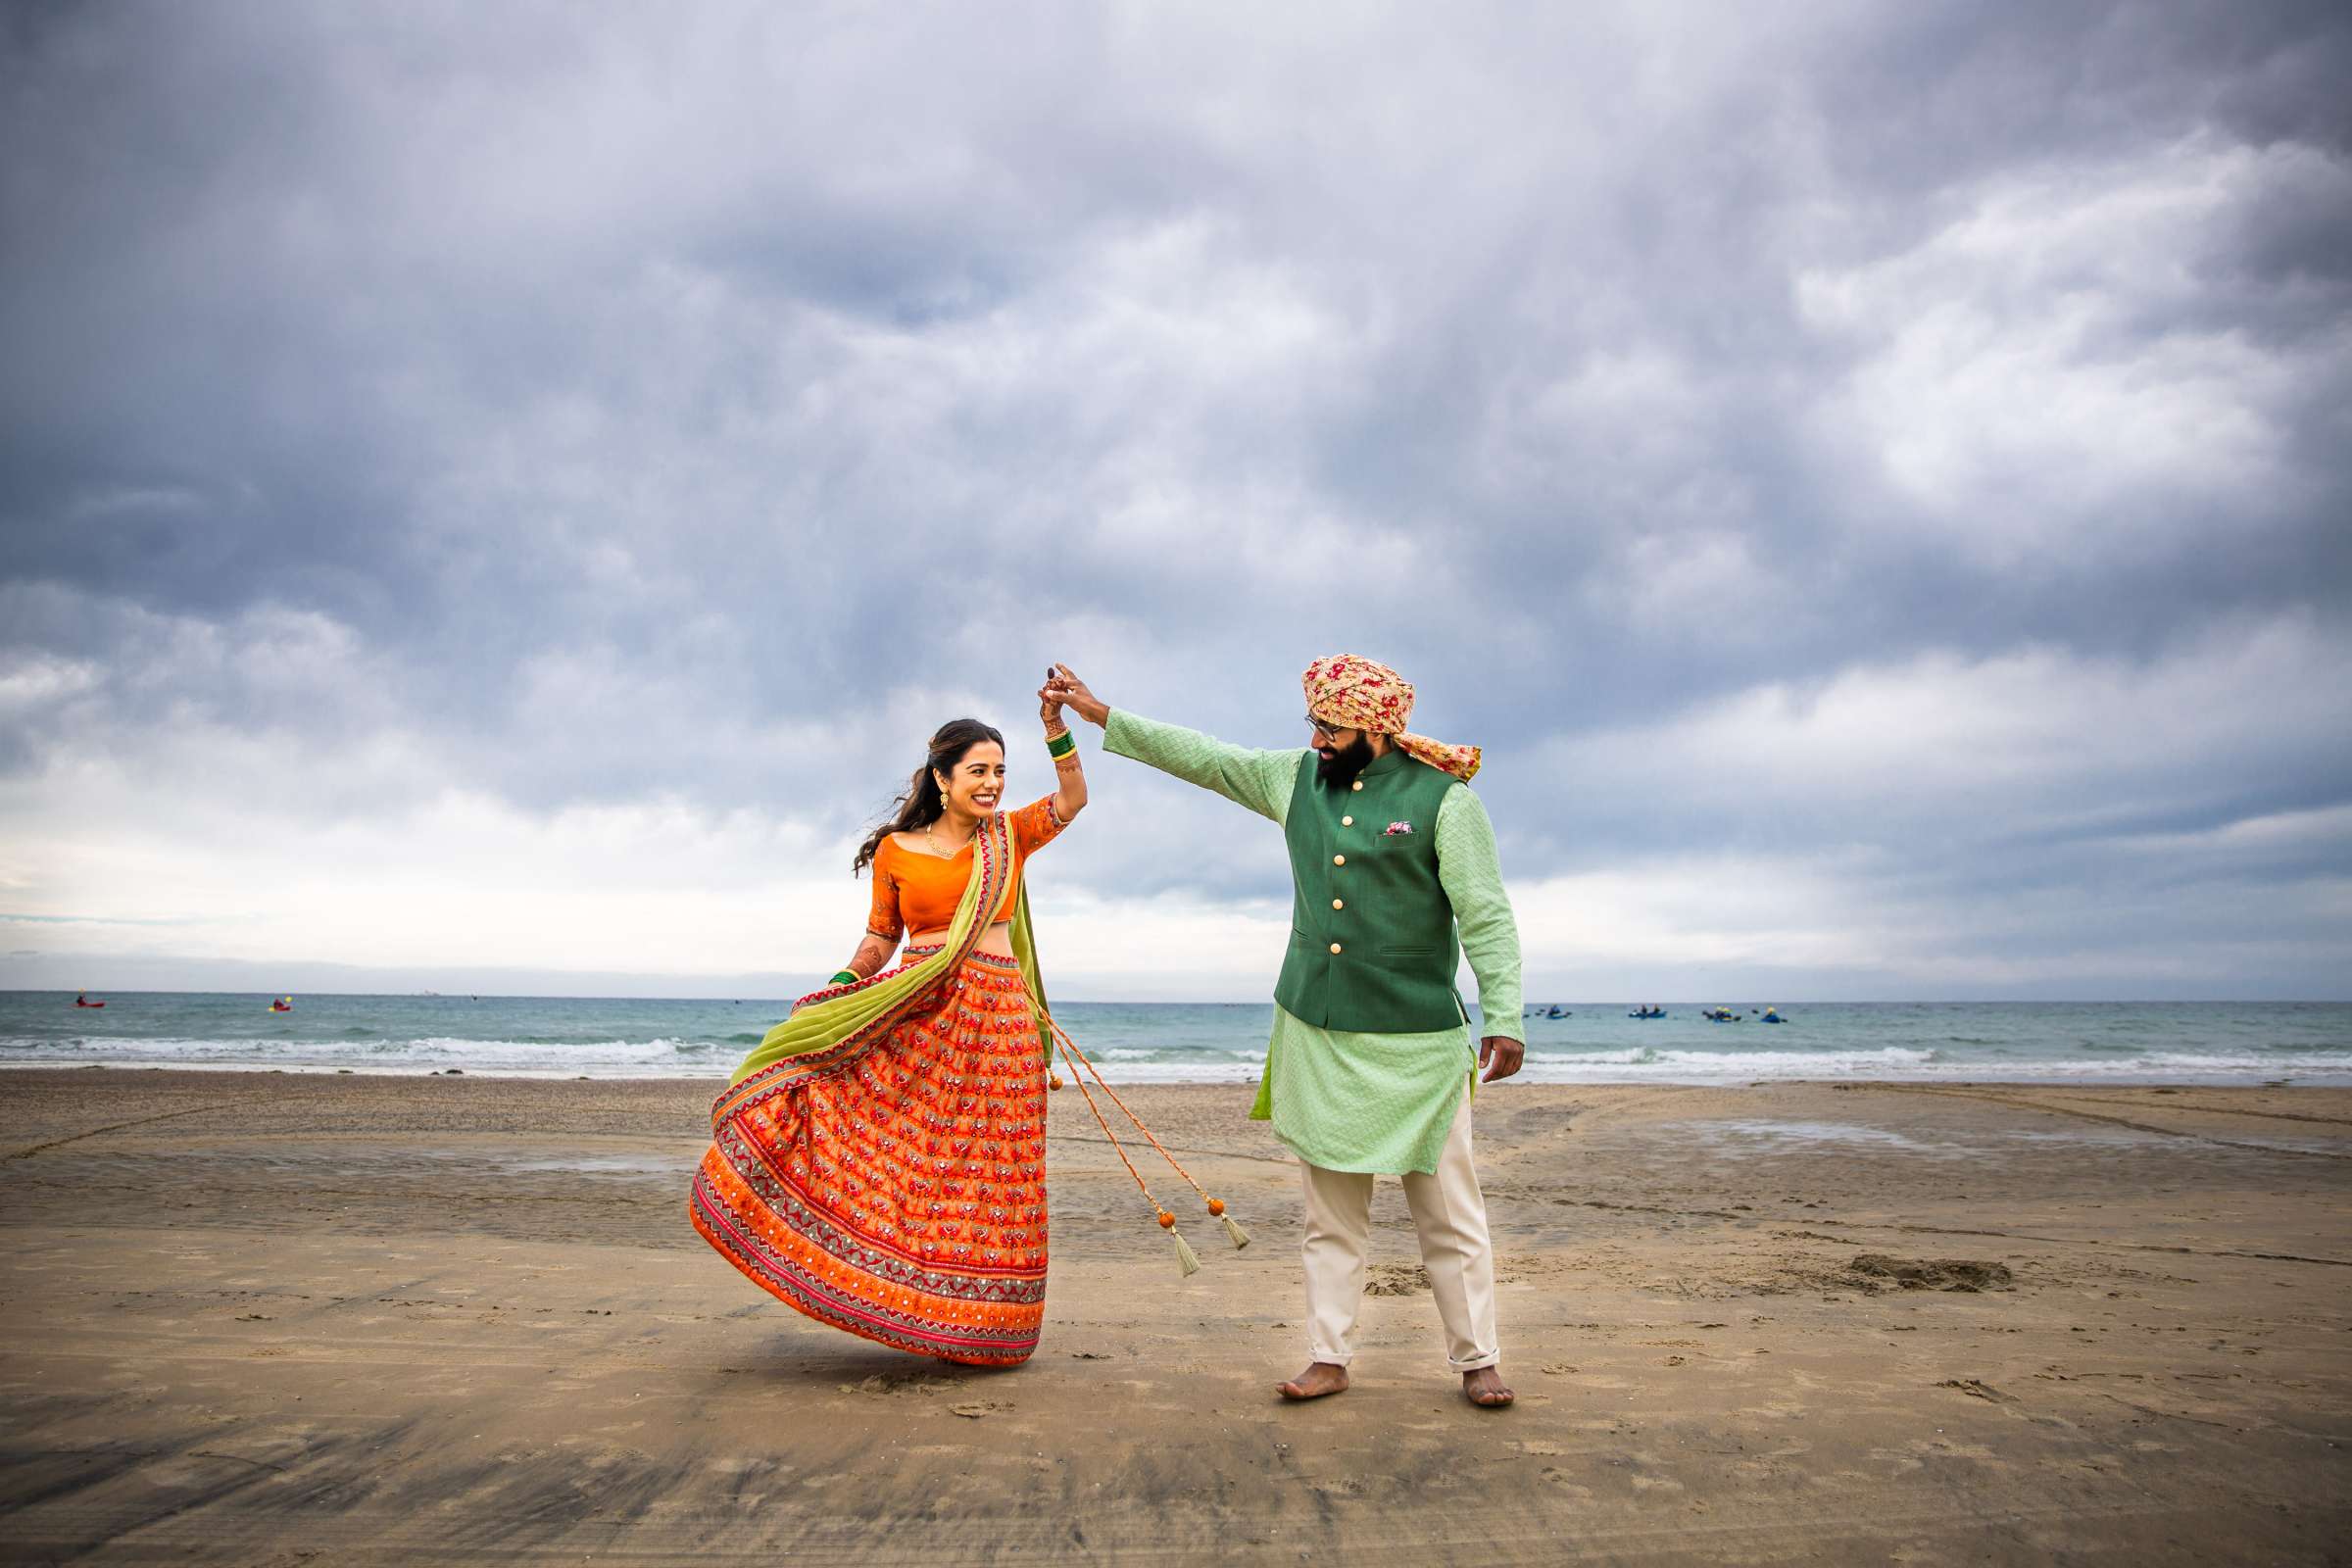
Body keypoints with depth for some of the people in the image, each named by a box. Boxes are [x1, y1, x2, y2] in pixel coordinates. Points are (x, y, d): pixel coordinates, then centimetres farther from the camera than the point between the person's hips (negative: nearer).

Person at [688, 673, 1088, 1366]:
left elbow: (1072, 798, 2)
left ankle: (977, 1323, 13)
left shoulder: (1008, 836, 12)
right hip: (917, 1013, -1)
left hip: (999, 1021, 1)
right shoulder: (897, 851, 7)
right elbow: (879, 937, 11)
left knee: (989, 1172, 2)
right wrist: (836, 992, -3)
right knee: (893, 1144, -13)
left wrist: (1055, 724, -9)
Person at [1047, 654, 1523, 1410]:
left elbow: (1486, 916, -10)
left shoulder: (1442, 797, -8)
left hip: (1415, 1040, -4)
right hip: (1316, 1033, 5)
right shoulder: (1296, 779, 8)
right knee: (1331, 1212, 10)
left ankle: (1477, 1361, 15)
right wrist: (1099, 714, 16)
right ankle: (1329, 1357, 18)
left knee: (1448, 1212, 2)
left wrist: (1504, 1018, -17)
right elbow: (1198, 755, 15)